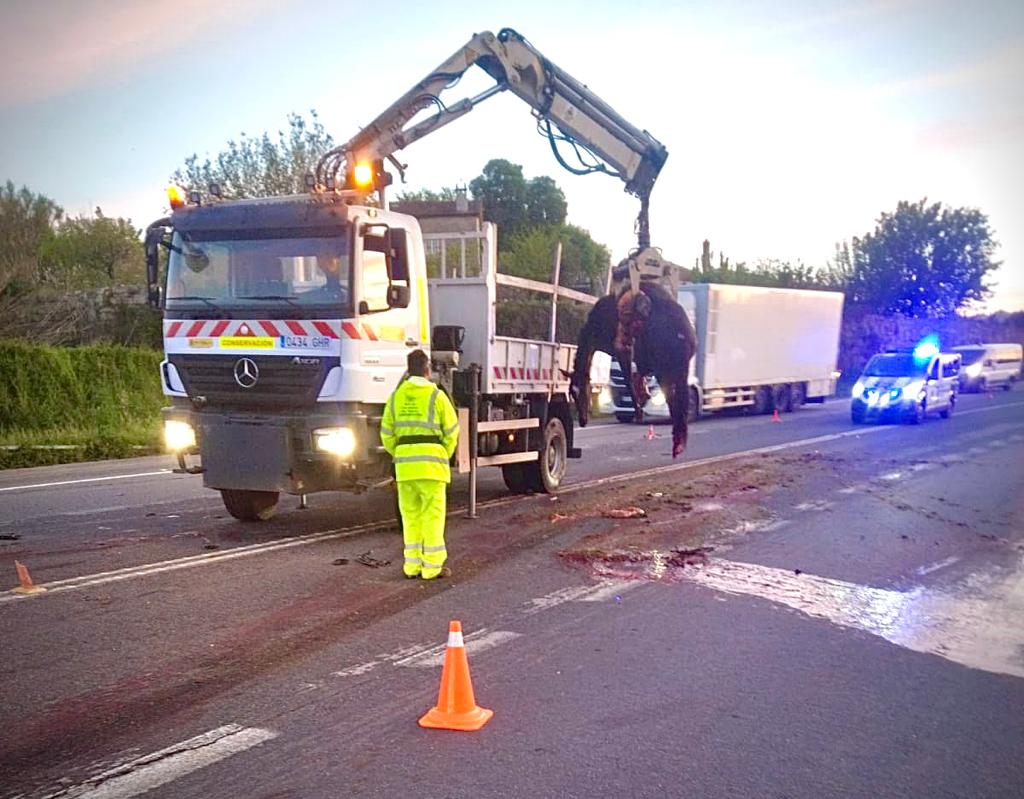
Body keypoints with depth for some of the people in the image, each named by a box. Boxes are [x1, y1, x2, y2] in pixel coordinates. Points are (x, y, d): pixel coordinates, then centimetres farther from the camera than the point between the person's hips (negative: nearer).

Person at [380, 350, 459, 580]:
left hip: (404, 464, 4)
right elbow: (451, 431, -2)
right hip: (431, 462, -4)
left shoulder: (396, 396, 8)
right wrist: (444, 457, 13)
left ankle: (412, 565, 15)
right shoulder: (436, 395, -4)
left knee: (410, 515, 12)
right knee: (432, 514, 2)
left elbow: (387, 435, 9)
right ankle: (433, 566, 5)